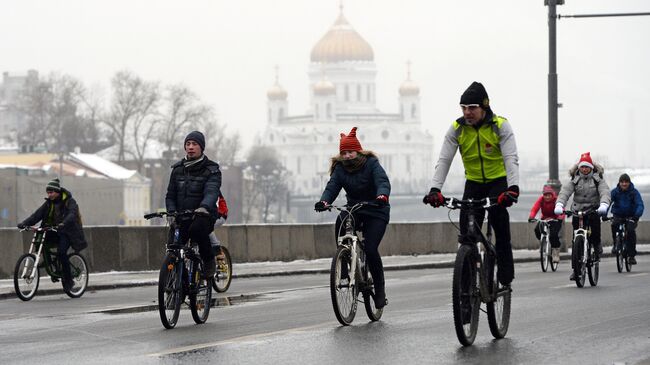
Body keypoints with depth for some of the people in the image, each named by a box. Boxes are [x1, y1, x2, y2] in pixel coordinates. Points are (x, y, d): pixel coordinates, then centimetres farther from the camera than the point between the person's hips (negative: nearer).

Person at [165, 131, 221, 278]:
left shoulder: (211, 170, -1)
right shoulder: (177, 169, 13)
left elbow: (211, 192, -19)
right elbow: (170, 196, 13)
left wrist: (203, 207, -42)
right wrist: (172, 213, -9)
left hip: (203, 216, -4)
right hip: (182, 219, 4)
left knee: (197, 229, -39)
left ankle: (209, 261, -15)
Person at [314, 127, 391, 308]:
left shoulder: (371, 163, -11)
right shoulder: (340, 168, 0)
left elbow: (383, 181, -26)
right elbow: (332, 187, -13)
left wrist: (382, 196, -48)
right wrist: (324, 201, -34)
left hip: (375, 211, -4)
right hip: (354, 209, 4)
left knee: (370, 249, -20)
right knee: (340, 222, -28)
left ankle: (380, 290, -3)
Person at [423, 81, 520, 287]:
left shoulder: (500, 126, -16)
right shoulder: (457, 128, -8)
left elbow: (511, 159, -25)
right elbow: (444, 160, -13)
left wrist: (513, 188, -41)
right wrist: (435, 190, -28)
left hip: (499, 181, -3)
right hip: (473, 183, 3)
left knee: (499, 221, -22)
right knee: (467, 234, -9)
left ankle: (506, 279, -14)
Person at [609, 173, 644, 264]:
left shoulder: (634, 192, -10)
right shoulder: (615, 191, -8)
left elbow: (640, 205, -20)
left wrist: (637, 215, -40)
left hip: (631, 216, -1)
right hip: (618, 215, 1)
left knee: (631, 230, -24)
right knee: (614, 225, -31)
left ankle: (632, 256, -12)